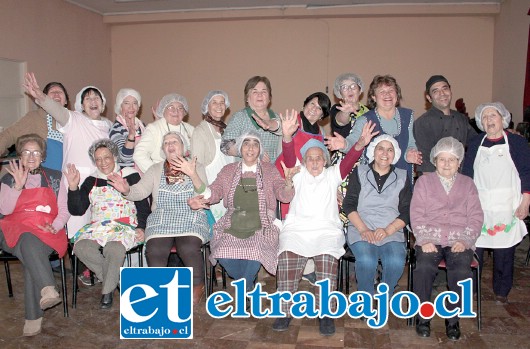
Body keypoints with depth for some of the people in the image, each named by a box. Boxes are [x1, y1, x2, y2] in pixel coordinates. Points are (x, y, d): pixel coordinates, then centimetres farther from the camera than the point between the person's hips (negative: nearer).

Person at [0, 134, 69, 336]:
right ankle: (48, 289, -55)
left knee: (31, 254, -33)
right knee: (29, 243, -37)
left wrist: (55, 226, -9)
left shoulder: (54, 178, 15)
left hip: (46, 231, 0)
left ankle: (34, 317, -32)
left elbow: (64, 209, 10)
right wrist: (18, 185, -9)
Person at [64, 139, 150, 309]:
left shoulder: (130, 176, 11)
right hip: (97, 228, 4)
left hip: (124, 227, -4)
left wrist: (141, 227, -10)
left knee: (114, 248, -36)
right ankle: (116, 279, -9)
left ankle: (108, 290, -11)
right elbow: (76, 210, 14)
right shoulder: (91, 181, 21)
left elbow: (143, 206, 7)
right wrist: (73, 187, 1)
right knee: (81, 247, -28)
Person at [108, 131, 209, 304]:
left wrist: (193, 174, -17)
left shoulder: (197, 167, 12)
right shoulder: (156, 169, 18)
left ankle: (198, 287, -7)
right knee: (154, 251, -27)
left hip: (191, 220, -1)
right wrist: (127, 190, -18)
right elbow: (140, 191, 4)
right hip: (161, 220, 2)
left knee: (189, 249, -31)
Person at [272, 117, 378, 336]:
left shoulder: (332, 175, 17)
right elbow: (289, 158, -3)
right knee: (287, 257, -30)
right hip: (297, 228, 0)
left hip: (327, 229, 0)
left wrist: (361, 143, -22)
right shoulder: (298, 174, 16)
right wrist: (287, 136, -24)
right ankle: (285, 311, -17)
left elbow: (349, 160, -1)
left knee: (327, 257, -31)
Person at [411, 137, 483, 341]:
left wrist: (464, 240, -6)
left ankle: (453, 319, -10)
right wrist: (424, 239, -10)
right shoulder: (424, 181, 14)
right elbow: (416, 214, 5)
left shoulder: (467, 184, 18)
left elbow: (476, 217, 10)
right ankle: (423, 316, -13)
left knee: (462, 270, -28)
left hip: (459, 240, 1)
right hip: (430, 238, -1)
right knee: (424, 266, -29)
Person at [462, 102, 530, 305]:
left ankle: (501, 292, 21)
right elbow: (466, 175, 10)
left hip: (507, 209, -2)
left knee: (504, 253, 3)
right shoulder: (475, 144, 10)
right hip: (478, 207, 2)